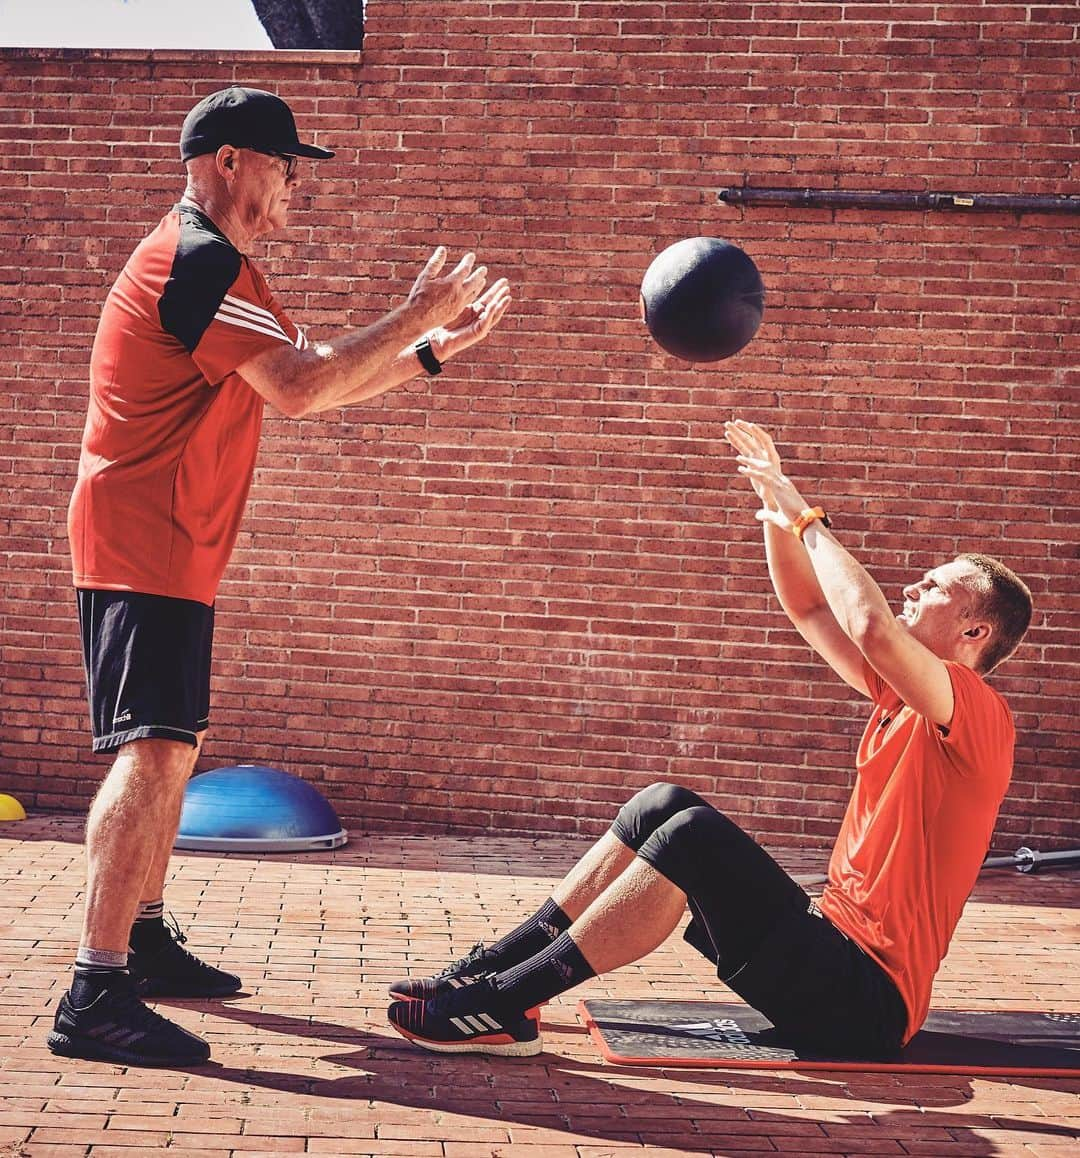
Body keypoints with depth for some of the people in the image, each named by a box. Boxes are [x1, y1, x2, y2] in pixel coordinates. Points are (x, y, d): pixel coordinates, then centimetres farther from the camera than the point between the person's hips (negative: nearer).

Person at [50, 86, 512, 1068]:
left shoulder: (212, 264, 20)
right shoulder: (198, 260, -14)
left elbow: (309, 380, 22)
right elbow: (299, 387, -22)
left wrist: (432, 350, 15)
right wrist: (417, 315, -13)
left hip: (171, 551, 11)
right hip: (145, 545, -11)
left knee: (173, 750, 18)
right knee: (153, 752, -18)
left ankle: (145, 938, 30)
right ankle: (96, 996, -22)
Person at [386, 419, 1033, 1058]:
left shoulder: (978, 714, -11)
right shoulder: (902, 698, 15)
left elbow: (871, 626, -28)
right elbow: (810, 608, 22)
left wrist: (807, 517, -16)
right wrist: (777, 506, 11)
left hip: (863, 1003, -9)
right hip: (836, 947, 9)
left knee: (694, 834, -25)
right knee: (665, 805, 2)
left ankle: (506, 1006, -21)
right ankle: (492, 967, -1)